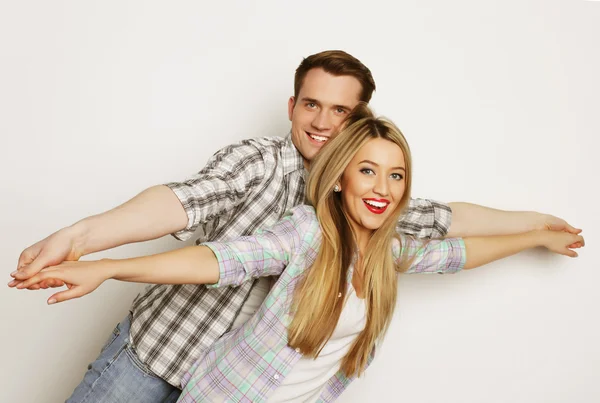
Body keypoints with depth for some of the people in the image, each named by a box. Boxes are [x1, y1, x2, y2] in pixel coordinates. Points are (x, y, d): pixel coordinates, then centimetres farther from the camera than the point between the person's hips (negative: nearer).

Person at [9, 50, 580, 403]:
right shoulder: (258, 160, -15)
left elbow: (443, 219, 9)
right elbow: (186, 200, -31)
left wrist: (533, 221, 14)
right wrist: (80, 236, -46)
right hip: (152, 345, -3)